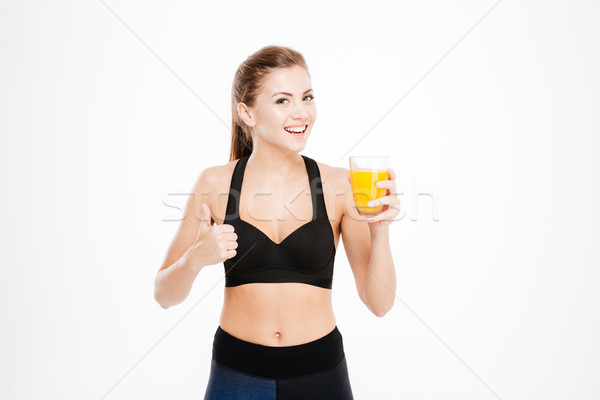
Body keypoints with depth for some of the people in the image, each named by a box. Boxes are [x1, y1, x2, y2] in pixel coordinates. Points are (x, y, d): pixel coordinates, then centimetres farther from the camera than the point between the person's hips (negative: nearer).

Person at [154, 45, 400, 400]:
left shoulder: (338, 185, -8)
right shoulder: (215, 183, -7)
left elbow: (379, 303, -8)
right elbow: (165, 295, -2)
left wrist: (380, 230, -23)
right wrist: (197, 258, -21)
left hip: (320, 371, 1)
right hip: (236, 371, 0)